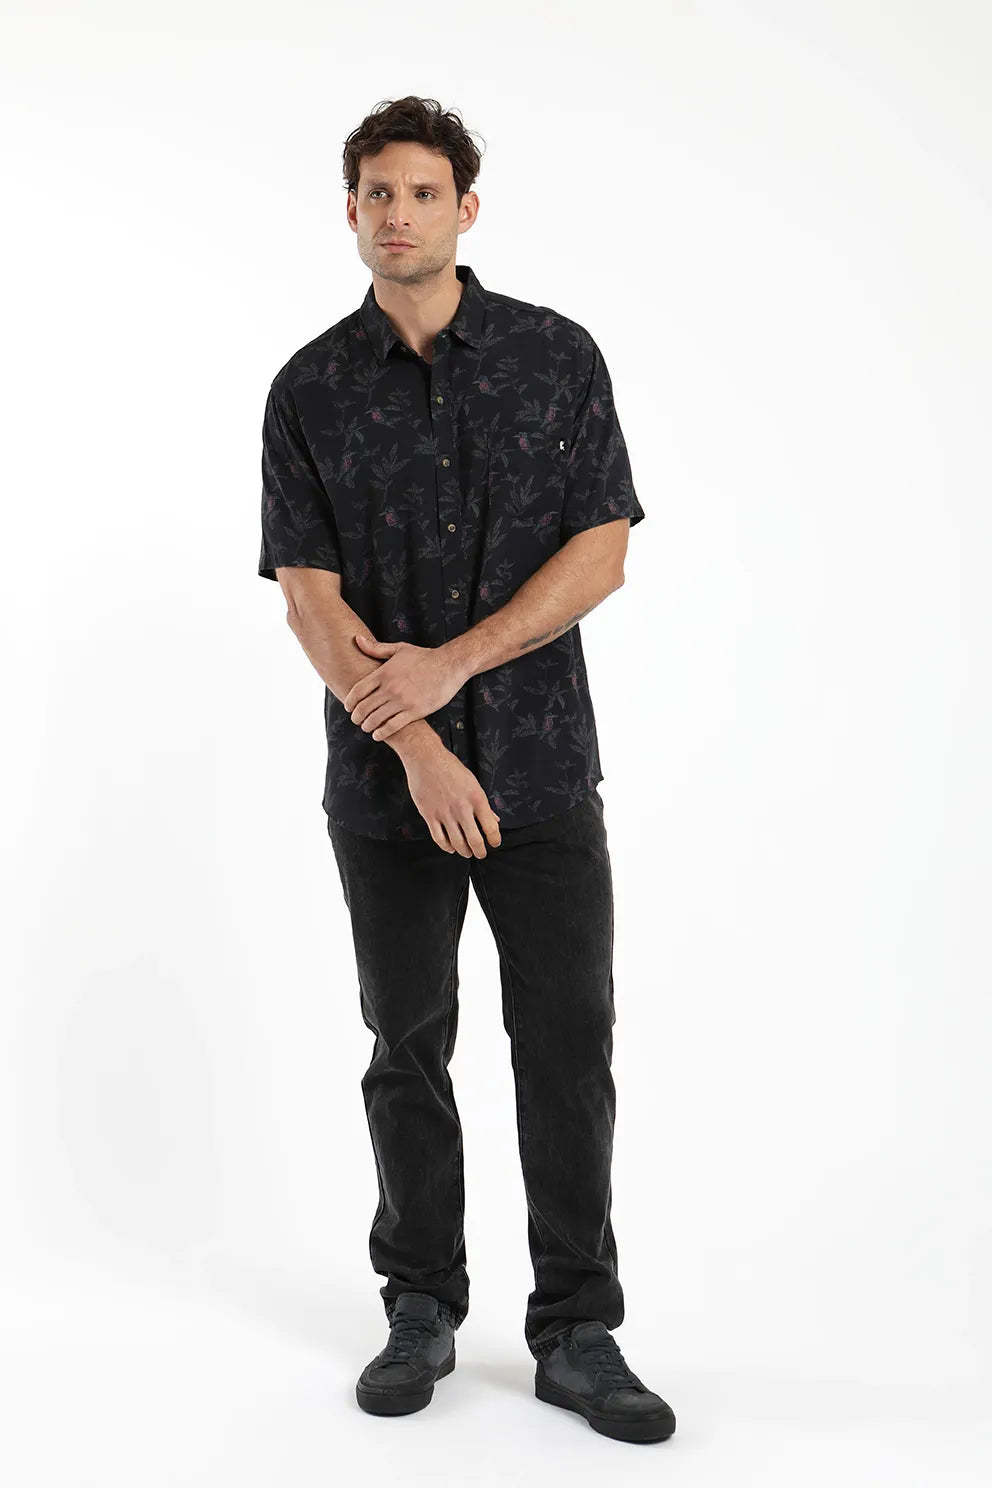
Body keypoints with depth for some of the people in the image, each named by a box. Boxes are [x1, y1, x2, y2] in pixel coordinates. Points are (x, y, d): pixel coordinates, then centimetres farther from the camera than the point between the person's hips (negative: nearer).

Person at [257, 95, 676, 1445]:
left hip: (543, 767, 0)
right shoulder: (310, 391, 2)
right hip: (385, 781, 1)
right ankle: (423, 1312, 25)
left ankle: (577, 1336, 13)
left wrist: (452, 662, -16)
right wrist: (415, 746, -16)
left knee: (570, 1049, 0)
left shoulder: (558, 356, 1)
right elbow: (310, 598, -5)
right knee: (409, 1048, 10)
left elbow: (602, 553, -6)